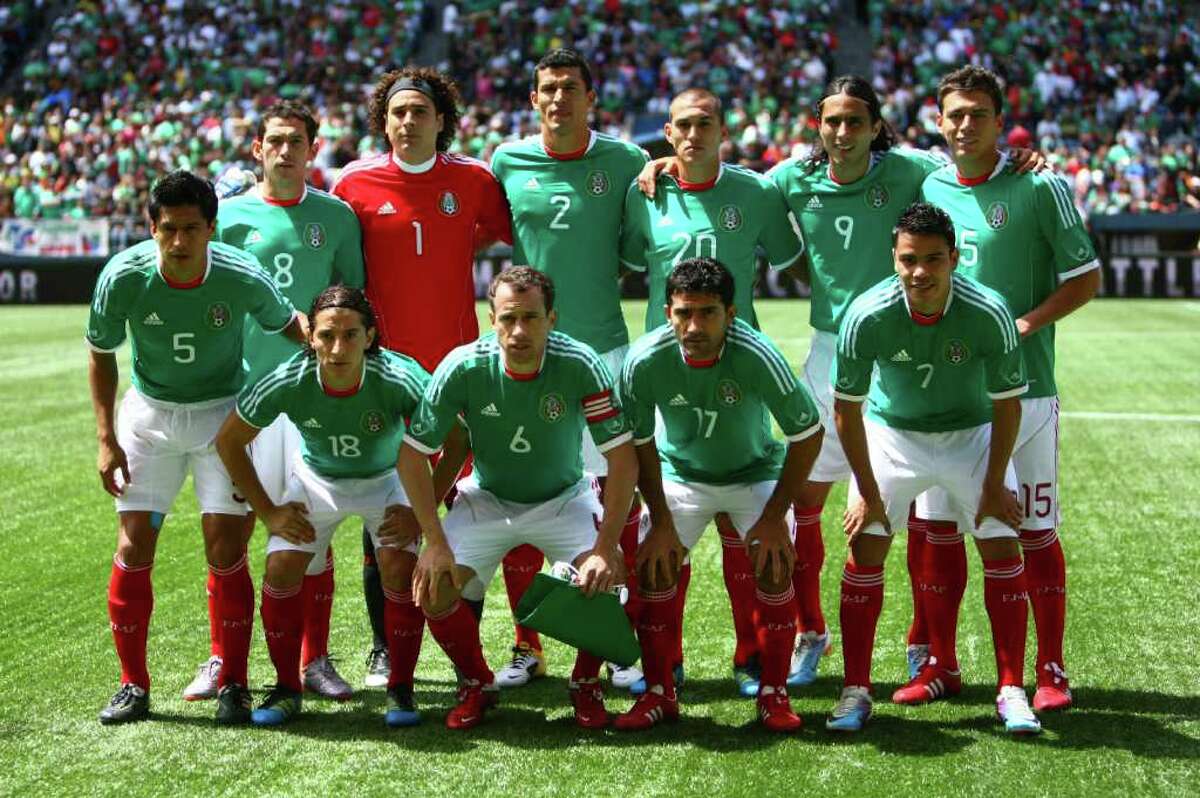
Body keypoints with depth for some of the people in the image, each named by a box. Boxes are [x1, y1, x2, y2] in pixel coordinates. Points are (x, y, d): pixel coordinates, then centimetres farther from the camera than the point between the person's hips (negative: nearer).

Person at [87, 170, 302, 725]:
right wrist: (107, 438, -6)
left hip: (222, 413, -1)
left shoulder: (243, 278, -22)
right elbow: (101, 355, -4)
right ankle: (133, 685, 9)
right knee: (134, 544, -4)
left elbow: (286, 323, 1)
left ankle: (233, 685, 6)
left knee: (226, 548, -7)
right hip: (148, 413, 1)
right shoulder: (123, 277, -20)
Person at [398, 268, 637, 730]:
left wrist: (606, 547, -29)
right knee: (433, 588, -19)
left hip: (564, 499, -1)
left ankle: (586, 682, 5)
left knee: (607, 578, -25)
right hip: (485, 499, 1)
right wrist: (435, 543, -20)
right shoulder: (462, 367, -23)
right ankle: (477, 684, 10)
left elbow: (623, 459, -22)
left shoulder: (580, 365, -26)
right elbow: (412, 454, -15)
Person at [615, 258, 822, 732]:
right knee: (654, 566, -14)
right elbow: (641, 445, -10)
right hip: (679, 474, 2)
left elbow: (807, 435, -19)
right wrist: (661, 524, -12)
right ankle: (659, 694, 2)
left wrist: (774, 516, -18)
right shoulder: (645, 361, -26)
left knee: (774, 565, -20)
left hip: (755, 472, -1)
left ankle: (774, 694, -5)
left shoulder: (757, 356, -32)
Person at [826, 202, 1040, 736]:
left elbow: (1007, 402, -12)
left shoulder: (989, 314, -28)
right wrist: (868, 492, -12)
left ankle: (1011, 691, 3)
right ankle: (856, 690, 2)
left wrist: (995, 485, -9)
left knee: (1002, 548, -7)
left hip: (972, 432, 0)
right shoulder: (867, 316, -27)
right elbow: (847, 409, -14)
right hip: (891, 431, 0)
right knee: (865, 548, -8)